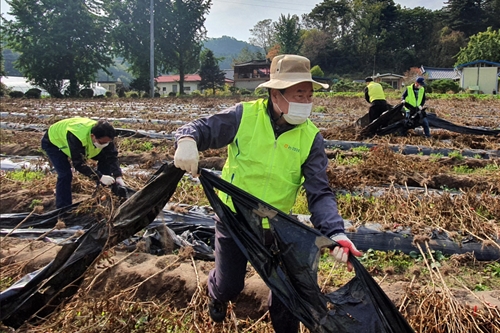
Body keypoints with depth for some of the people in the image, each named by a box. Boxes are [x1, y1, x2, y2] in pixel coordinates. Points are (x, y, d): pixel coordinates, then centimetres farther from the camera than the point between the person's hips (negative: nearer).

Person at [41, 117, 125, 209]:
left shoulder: (105, 138, -27)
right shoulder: (77, 136, -46)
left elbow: (112, 157, -24)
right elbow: (78, 163, -43)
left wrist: (118, 177, -36)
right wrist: (100, 177, -48)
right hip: (54, 141, -6)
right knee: (65, 175, -23)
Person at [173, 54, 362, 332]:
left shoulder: (311, 137, -11)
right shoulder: (244, 115, -15)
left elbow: (320, 193, -15)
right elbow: (201, 128, -10)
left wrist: (336, 232, -30)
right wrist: (188, 141, -35)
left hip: (277, 227, 1)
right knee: (229, 287, 17)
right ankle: (217, 295, 57)